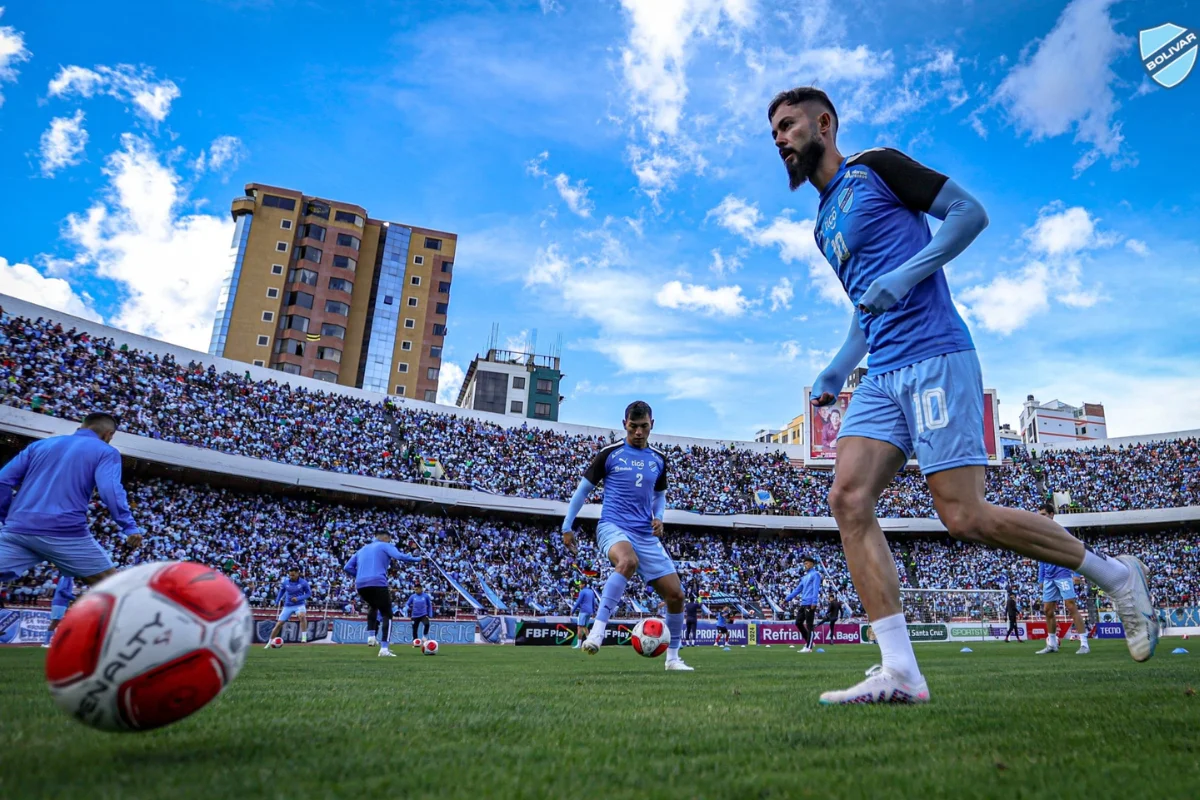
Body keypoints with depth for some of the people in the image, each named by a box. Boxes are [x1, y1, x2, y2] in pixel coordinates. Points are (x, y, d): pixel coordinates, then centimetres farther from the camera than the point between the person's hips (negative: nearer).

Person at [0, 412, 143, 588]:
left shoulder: (40, 445, 22)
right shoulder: (105, 451, 7)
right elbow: (111, 490, -10)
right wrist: (129, 527, -10)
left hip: (18, 529, 4)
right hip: (66, 532, -4)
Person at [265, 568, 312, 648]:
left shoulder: (303, 583, -11)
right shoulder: (285, 583, -2)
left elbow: (309, 593, -4)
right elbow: (281, 592, 17)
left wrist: (298, 598, -17)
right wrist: (277, 602, 7)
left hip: (299, 605, -3)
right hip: (288, 606, 3)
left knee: (302, 616, -35)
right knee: (278, 624, 2)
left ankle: (304, 637, -26)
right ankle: (269, 643, 21)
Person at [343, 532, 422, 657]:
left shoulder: (362, 549, 28)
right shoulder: (385, 546, 11)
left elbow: (347, 568, 24)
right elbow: (400, 556, -9)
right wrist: (417, 559, 3)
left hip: (360, 585, 6)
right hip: (377, 583, -6)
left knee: (373, 607, 35)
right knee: (386, 614, 4)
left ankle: (371, 636, 22)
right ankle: (384, 648, -8)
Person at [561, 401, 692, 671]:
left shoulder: (659, 459, 13)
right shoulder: (610, 453, 0)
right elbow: (583, 489, 6)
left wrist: (659, 518, 6)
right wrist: (567, 527, 5)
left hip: (647, 535, 5)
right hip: (613, 527, -5)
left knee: (676, 594, -1)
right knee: (628, 561, -40)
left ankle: (673, 657, 18)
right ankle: (597, 630, -35)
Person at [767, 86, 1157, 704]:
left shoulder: (875, 167, 4)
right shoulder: (824, 225, 25)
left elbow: (971, 212, -2)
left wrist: (904, 275, -15)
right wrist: (836, 370, 16)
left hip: (933, 358, -7)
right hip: (881, 377, 7)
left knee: (965, 517, -10)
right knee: (848, 500, -11)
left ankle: (1114, 574, 16)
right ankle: (900, 672, -10)